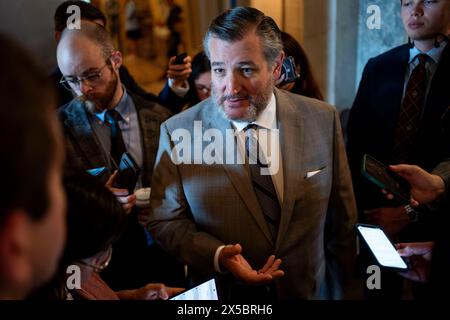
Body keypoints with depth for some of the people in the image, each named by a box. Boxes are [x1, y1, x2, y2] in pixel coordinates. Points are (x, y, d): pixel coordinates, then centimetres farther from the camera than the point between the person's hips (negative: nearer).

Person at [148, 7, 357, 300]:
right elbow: (166, 221, -8)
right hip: (221, 294, -1)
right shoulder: (177, 133, -15)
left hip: (311, 290, 2)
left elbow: (342, 218, -2)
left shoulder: (323, 120, -11)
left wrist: (341, 284, 5)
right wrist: (217, 255, -24)